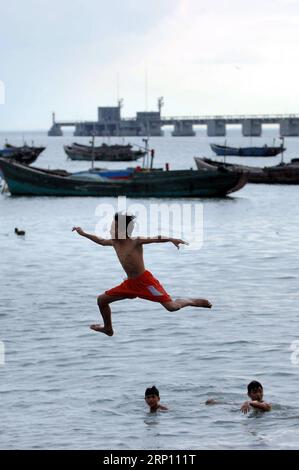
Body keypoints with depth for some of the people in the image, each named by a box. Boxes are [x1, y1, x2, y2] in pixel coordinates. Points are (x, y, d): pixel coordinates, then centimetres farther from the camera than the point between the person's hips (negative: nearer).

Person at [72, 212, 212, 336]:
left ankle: (193, 301, 8)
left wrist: (172, 239, -44)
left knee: (172, 306, -20)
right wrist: (83, 234, 29)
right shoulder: (114, 242, 4)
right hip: (130, 284, 8)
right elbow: (101, 241, 24)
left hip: (145, 282, -8)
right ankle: (108, 328, 31)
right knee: (101, 300, 11)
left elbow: (156, 238, -27)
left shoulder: (135, 241, -17)